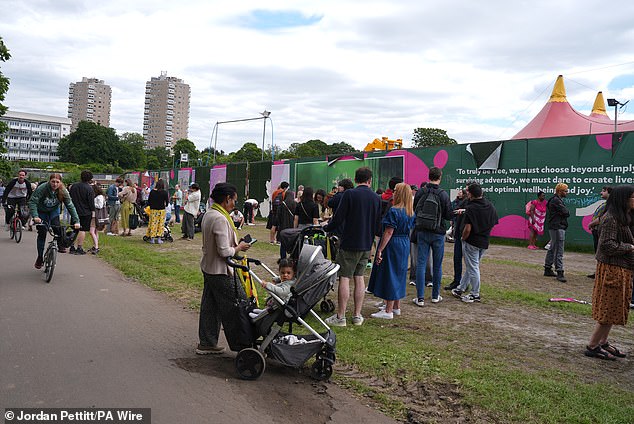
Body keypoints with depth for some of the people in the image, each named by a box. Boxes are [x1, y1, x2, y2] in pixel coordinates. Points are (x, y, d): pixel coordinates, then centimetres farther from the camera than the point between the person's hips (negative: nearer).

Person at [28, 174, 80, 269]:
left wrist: (76, 221, -28)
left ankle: (61, 245, -2)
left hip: (54, 211, 1)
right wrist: (35, 216, -45)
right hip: (41, 212, -1)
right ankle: (40, 258, 11)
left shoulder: (63, 191, -23)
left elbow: (70, 206, -20)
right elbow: (32, 201, -31)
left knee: (57, 228, -26)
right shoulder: (42, 188, -30)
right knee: (42, 233, -2)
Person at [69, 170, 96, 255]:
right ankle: (79, 248, 1)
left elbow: (69, 198, 14)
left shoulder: (73, 186, 6)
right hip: (85, 212, -5)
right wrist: (93, 212, -3)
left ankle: (72, 247, 15)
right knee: (82, 230, 0)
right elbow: (91, 202, -12)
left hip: (75, 211, 5)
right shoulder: (89, 188, -12)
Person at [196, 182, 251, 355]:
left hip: (208, 268, 10)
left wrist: (236, 245, 11)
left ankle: (206, 344, 27)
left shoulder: (208, 214, 9)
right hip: (221, 272, -10)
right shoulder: (220, 219, -23)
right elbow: (224, 252, -25)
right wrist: (239, 247, -7)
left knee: (210, 307, 17)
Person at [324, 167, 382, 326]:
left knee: (344, 278, 0)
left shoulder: (349, 194, -10)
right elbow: (378, 226, 7)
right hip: (366, 245, 5)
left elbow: (338, 219, -12)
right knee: (359, 277, 13)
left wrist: (326, 228, 6)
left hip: (349, 244, -5)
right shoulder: (376, 198, 4)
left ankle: (340, 317, 3)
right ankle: (357, 316, 17)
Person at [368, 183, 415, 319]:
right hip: (405, 245, 9)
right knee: (399, 274, 17)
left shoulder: (393, 211, -18)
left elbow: (388, 232, -21)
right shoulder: (410, 212, 7)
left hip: (392, 245, -9)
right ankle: (396, 307, 27)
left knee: (389, 275, -2)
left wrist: (380, 250, -20)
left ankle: (388, 311, 2)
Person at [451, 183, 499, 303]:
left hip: (472, 242, -7)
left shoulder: (471, 208, -19)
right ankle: (460, 289, 28)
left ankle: (475, 294, 13)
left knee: (473, 268, 4)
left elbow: (467, 229, -23)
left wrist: (463, 238, -4)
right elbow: (494, 222, 12)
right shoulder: (490, 206, 2)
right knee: (471, 266, 17)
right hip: (484, 242, 7)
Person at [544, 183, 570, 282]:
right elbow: (566, 213, -18)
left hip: (555, 228, 11)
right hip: (557, 228, -11)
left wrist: (565, 213, -1)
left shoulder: (557, 200, 20)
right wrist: (567, 212, 2)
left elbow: (565, 213, 18)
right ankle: (559, 273, -10)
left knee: (552, 249, 15)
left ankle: (547, 269, 22)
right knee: (559, 251, -10)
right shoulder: (556, 200, -13)